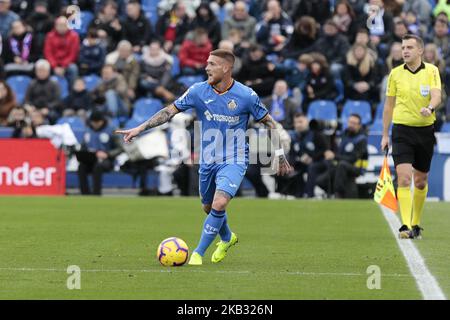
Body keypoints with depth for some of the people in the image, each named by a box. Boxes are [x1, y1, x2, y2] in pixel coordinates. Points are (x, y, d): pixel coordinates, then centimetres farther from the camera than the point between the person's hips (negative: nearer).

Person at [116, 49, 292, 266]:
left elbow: (270, 123, -1)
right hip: (207, 162, 4)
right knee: (209, 208, 16)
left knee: (219, 204, -23)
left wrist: (279, 155, -2)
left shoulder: (246, 95, -13)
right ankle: (227, 239, 48)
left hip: (234, 161, -4)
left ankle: (198, 253, -9)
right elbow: (170, 111, 1)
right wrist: (139, 129, -4)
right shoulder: (198, 91, -6)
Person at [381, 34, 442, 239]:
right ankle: (406, 226, -21)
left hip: (425, 130, 1)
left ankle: (416, 224, 27)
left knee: (421, 181, 11)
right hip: (402, 130, -1)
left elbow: (436, 95, -13)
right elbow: (389, 105, 10)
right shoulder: (395, 74, 4)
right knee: (404, 178, -15)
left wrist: (430, 108, -36)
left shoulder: (431, 71, 1)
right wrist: (385, 134, 9)